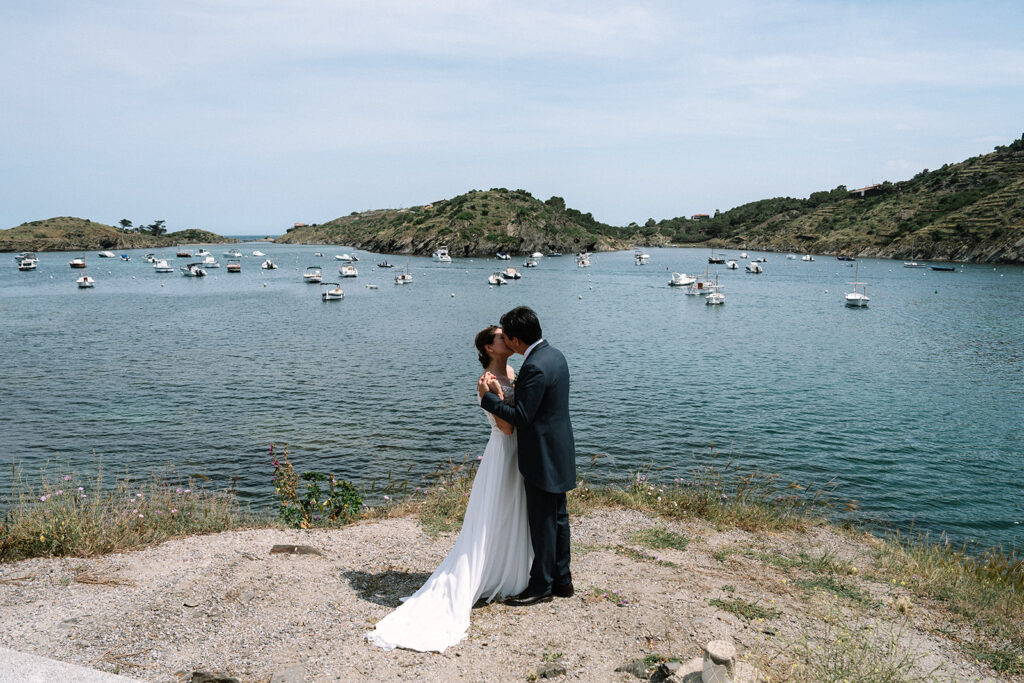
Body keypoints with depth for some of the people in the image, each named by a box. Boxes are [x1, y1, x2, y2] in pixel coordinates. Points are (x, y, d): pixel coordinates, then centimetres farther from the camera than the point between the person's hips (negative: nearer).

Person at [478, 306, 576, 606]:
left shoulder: (534, 368, -24)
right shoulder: (554, 355, 7)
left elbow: (520, 418, -23)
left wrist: (488, 395, -15)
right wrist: (502, 390, 8)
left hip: (543, 458, -10)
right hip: (558, 453, 10)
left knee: (542, 522, 2)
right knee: (557, 517, 18)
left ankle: (541, 586, 15)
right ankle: (561, 579, 29)